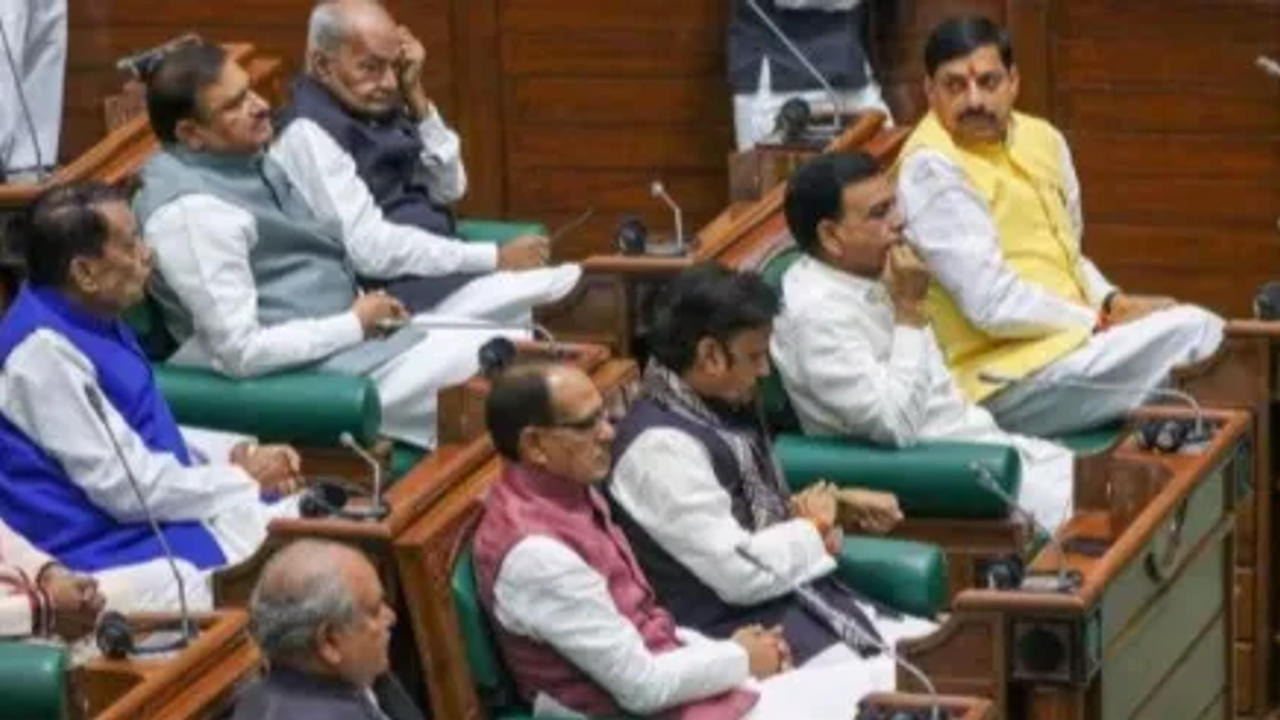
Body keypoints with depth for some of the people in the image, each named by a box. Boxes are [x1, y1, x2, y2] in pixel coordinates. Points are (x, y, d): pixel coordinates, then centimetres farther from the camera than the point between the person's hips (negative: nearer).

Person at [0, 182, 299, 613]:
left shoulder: (92, 319, 7)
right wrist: (244, 478, -10)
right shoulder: (44, 351, -22)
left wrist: (243, 458, 3)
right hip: (112, 553, -10)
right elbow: (127, 487, -21)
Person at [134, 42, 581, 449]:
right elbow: (240, 350, -26)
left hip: (357, 332, 10)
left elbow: (367, 242, 11)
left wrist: (494, 258, 6)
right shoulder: (189, 211, -22)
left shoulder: (255, 160, 8)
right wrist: (356, 325, -17)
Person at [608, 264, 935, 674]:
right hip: (743, 629, -10)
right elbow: (739, 573, -22)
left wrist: (837, 503, 6)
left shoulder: (725, 411, 10)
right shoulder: (661, 446, -19)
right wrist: (814, 531, -6)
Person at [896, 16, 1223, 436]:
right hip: (1004, 376, -9)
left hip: (1069, 337, 9)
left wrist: (1113, 303, 1)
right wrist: (1102, 322, -12)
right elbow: (993, 305, -20)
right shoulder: (931, 168, -15)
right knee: (1183, 333, -20)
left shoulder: (1041, 139, 11)